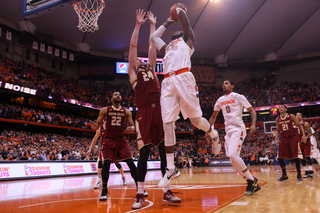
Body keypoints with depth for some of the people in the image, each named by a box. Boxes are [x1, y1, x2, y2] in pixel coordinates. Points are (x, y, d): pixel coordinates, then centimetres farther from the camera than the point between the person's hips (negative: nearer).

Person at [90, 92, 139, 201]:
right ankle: (104, 190, -1)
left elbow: (132, 125, 7)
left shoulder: (126, 112, 6)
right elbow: (98, 124, 0)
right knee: (106, 163, -17)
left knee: (131, 163, -7)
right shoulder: (105, 110, 1)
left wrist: (132, 128, -18)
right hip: (108, 140, -1)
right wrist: (95, 126, -25)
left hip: (121, 139, 2)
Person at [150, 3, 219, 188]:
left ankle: (213, 133, 31)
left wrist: (179, 9, 35)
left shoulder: (188, 40, 20)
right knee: (167, 125, -5)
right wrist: (168, 21, 46)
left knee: (196, 120, -5)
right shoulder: (166, 47, 35)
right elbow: (153, 37, 46)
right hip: (167, 82, 5)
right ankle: (171, 169, 0)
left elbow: (183, 15, 14)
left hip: (183, 78, -5)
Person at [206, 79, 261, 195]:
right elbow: (213, 117, 26)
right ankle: (252, 183, 12)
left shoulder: (238, 97, 0)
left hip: (238, 129, -7)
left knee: (233, 154, -23)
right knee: (233, 160, 2)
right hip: (228, 131, 7)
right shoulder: (220, 100, 17)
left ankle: (252, 180, -8)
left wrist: (253, 124, -20)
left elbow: (252, 111, -3)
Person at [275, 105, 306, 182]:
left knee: (295, 157, -7)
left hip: (293, 137, -4)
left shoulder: (291, 116, -4)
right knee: (280, 157, -2)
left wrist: (303, 135, -10)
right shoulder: (277, 120, 7)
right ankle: (284, 175, 11)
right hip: (284, 138, 4)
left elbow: (299, 125, 0)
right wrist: (276, 139, 3)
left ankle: (299, 175, 9)